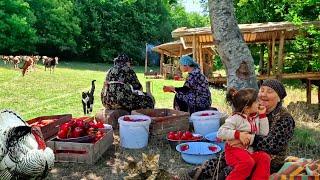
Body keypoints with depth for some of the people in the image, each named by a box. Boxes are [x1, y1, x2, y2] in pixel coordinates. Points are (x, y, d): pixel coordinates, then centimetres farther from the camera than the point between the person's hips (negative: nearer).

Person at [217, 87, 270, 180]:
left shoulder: (256, 117, 10)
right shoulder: (236, 118, -12)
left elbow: (264, 133, 2)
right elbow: (220, 133, -18)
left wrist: (262, 115, -1)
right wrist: (238, 134, -26)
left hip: (250, 151, 6)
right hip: (235, 150, -6)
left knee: (265, 157, -21)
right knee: (248, 162, -34)